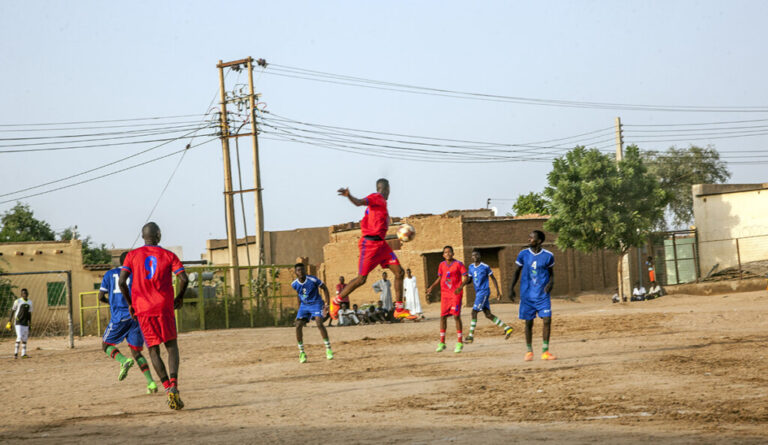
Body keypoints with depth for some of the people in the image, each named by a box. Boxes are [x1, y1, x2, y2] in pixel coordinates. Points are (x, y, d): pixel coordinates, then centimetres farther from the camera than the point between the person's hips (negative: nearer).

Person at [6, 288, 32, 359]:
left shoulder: (30, 302, 9)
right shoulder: (17, 301, -7)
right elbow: (12, 311, -3)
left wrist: (30, 324, 15)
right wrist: (9, 322, -5)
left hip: (25, 323, 6)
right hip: (18, 323, -6)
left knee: (25, 338, 5)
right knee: (19, 337, -15)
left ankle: (23, 354, 10)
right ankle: (15, 353, -9)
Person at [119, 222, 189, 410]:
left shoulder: (132, 255, 5)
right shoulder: (168, 255, 5)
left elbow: (121, 282, -5)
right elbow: (184, 279, -5)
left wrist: (130, 303, 8)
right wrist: (179, 297, 13)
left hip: (142, 310, 1)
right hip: (165, 308, 0)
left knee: (153, 350, 9)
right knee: (171, 346, 10)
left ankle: (168, 388, -5)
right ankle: (173, 386, -12)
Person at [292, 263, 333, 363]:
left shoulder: (313, 280, -17)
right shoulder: (294, 284, -5)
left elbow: (324, 288, -4)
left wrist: (327, 303, -8)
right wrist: (299, 308, 20)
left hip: (316, 303, -4)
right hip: (304, 305, 4)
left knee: (319, 323, -24)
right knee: (298, 326, -11)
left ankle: (328, 349, -12)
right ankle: (302, 353, 0)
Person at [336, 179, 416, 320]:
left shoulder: (381, 202, 20)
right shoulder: (377, 198, -8)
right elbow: (360, 202, -27)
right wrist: (349, 196, -46)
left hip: (380, 243, 9)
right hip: (370, 243, -9)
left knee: (399, 272, 3)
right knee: (361, 279, -8)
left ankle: (399, 309, 7)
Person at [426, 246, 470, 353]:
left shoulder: (458, 264, -6)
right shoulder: (442, 265, 9)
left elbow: (466, 278, -9)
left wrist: (460, 287, -25)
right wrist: (432, 286, 7)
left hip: (456, 294, -5)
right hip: (444, 294, 5)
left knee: (456, 316, -10)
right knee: (443, 316, 4)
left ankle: (460, 342, -3)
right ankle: (442, 342, 13)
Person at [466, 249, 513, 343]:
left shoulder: (485, 267, -8)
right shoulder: (471, 267, 11)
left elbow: (493, 278, 0)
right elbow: (470, 279, 20)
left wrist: (498, 291, -2)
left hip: (484, 292, -7)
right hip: (478, 293, 7)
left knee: (474, 312, -10)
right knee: (488, 314, 6)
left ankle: (471, 336, -7)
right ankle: (507, 328, 13)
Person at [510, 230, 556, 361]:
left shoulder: (548, 256, -2)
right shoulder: (523, 254, 1)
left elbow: (551, 273, 10)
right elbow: (517, 272, 10)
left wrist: (551, 283, -10)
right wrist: (512, 288, 2)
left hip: (543, 295, -1)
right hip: (527, 295, 1)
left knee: (547, 320, -12)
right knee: (528, 322, 4)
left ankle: (545, 351, -4)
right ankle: (529, 351, 18)